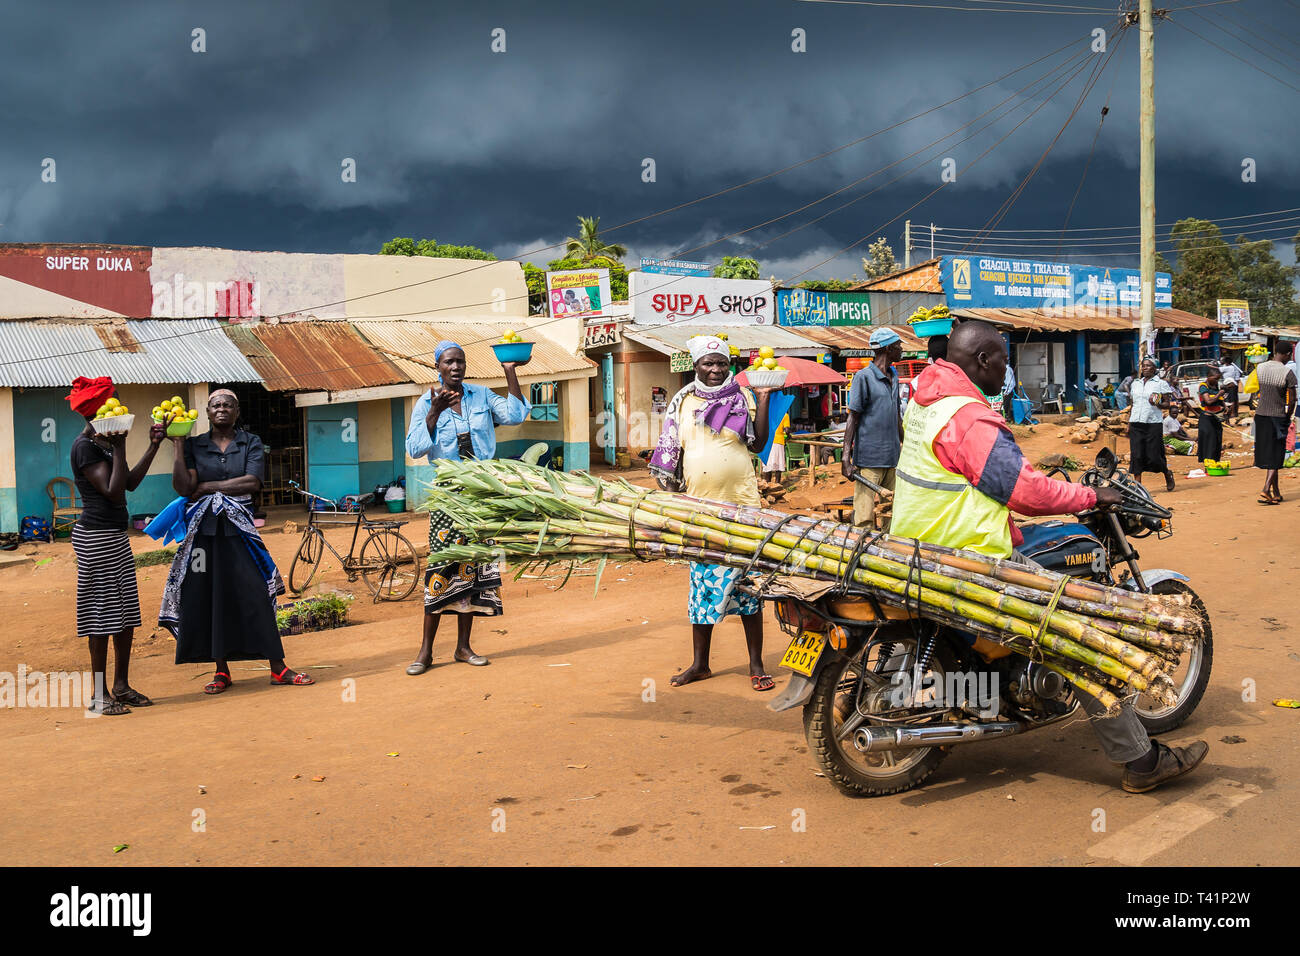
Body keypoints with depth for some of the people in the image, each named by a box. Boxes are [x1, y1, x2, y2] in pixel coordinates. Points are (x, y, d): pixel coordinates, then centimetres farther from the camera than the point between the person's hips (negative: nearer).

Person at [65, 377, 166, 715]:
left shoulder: (102, 442, 15)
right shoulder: (85, 446, -14)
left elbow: (130, 483, 14)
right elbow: (113, 491, -21)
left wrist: (153, 446, 12)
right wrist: (119, 447, -19)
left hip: (115, 536, 10)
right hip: (96, 536, -10)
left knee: (126, 613, 10)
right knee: (103, 614, -6)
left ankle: (121, 686, 19)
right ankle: (100, 694, 1)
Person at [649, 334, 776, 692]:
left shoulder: (742, 397, 4)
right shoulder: (682, 402, 10)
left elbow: (758, 443, -4)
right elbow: (671, 454, 12)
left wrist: (763, 398, -7)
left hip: (740, 504, -2)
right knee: (702, 585, 9)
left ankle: (756, 664, 8)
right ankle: (700, 663, 19)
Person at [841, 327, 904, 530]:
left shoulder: (893, 375, 16)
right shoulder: (863, 377, -7)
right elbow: (852, 418, -8)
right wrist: (846, 459, -14)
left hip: (893, 458, 7)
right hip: (869, 459, -7)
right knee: (864, 516, -7)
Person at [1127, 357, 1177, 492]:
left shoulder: (1161, 383, 3)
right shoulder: (1135, 384, 17)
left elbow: (1167, 404, 1)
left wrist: (1157, 404, -20)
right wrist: (1128, 424, 12)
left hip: (1153, 424, -4)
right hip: (1136, 424, 4)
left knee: (1154, 456, -4)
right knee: (1136, 455, -3)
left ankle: (1167, 474, 24)